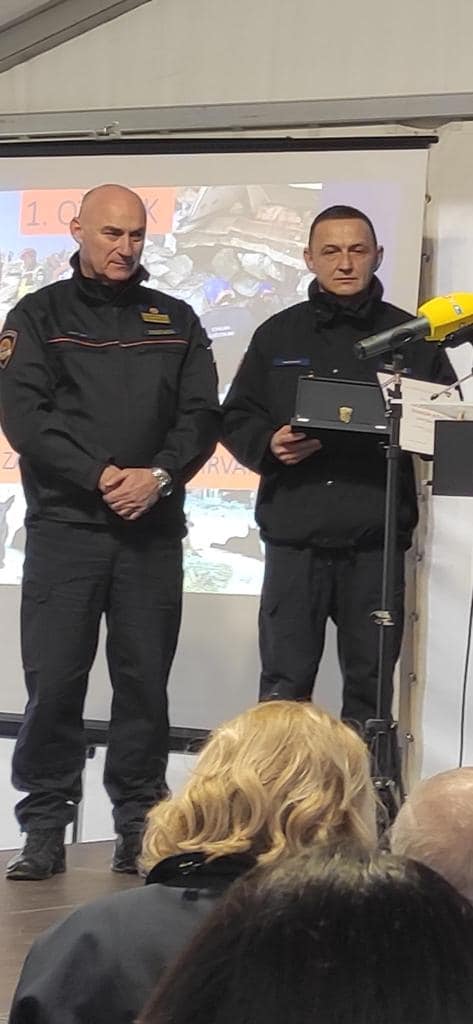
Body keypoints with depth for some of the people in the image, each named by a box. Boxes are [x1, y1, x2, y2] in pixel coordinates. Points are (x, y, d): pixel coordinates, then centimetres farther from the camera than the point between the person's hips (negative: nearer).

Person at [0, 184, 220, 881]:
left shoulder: (175, 321, 14)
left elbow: (201, 414, 7)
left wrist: (160, 475, -11)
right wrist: (101, 476, -15)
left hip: (153, 529, 2)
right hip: (64, 526, -2)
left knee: (145, 679, 2)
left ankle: (139, 820, 10)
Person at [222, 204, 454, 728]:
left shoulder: (411, 336, 9)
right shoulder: (278, 335, 11)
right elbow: (236, 419, 11)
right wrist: (269, 444, -10)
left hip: (376, 542, 0)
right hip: (295, 537, 0)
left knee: (369, 683, 5)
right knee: (283, 686, 2)